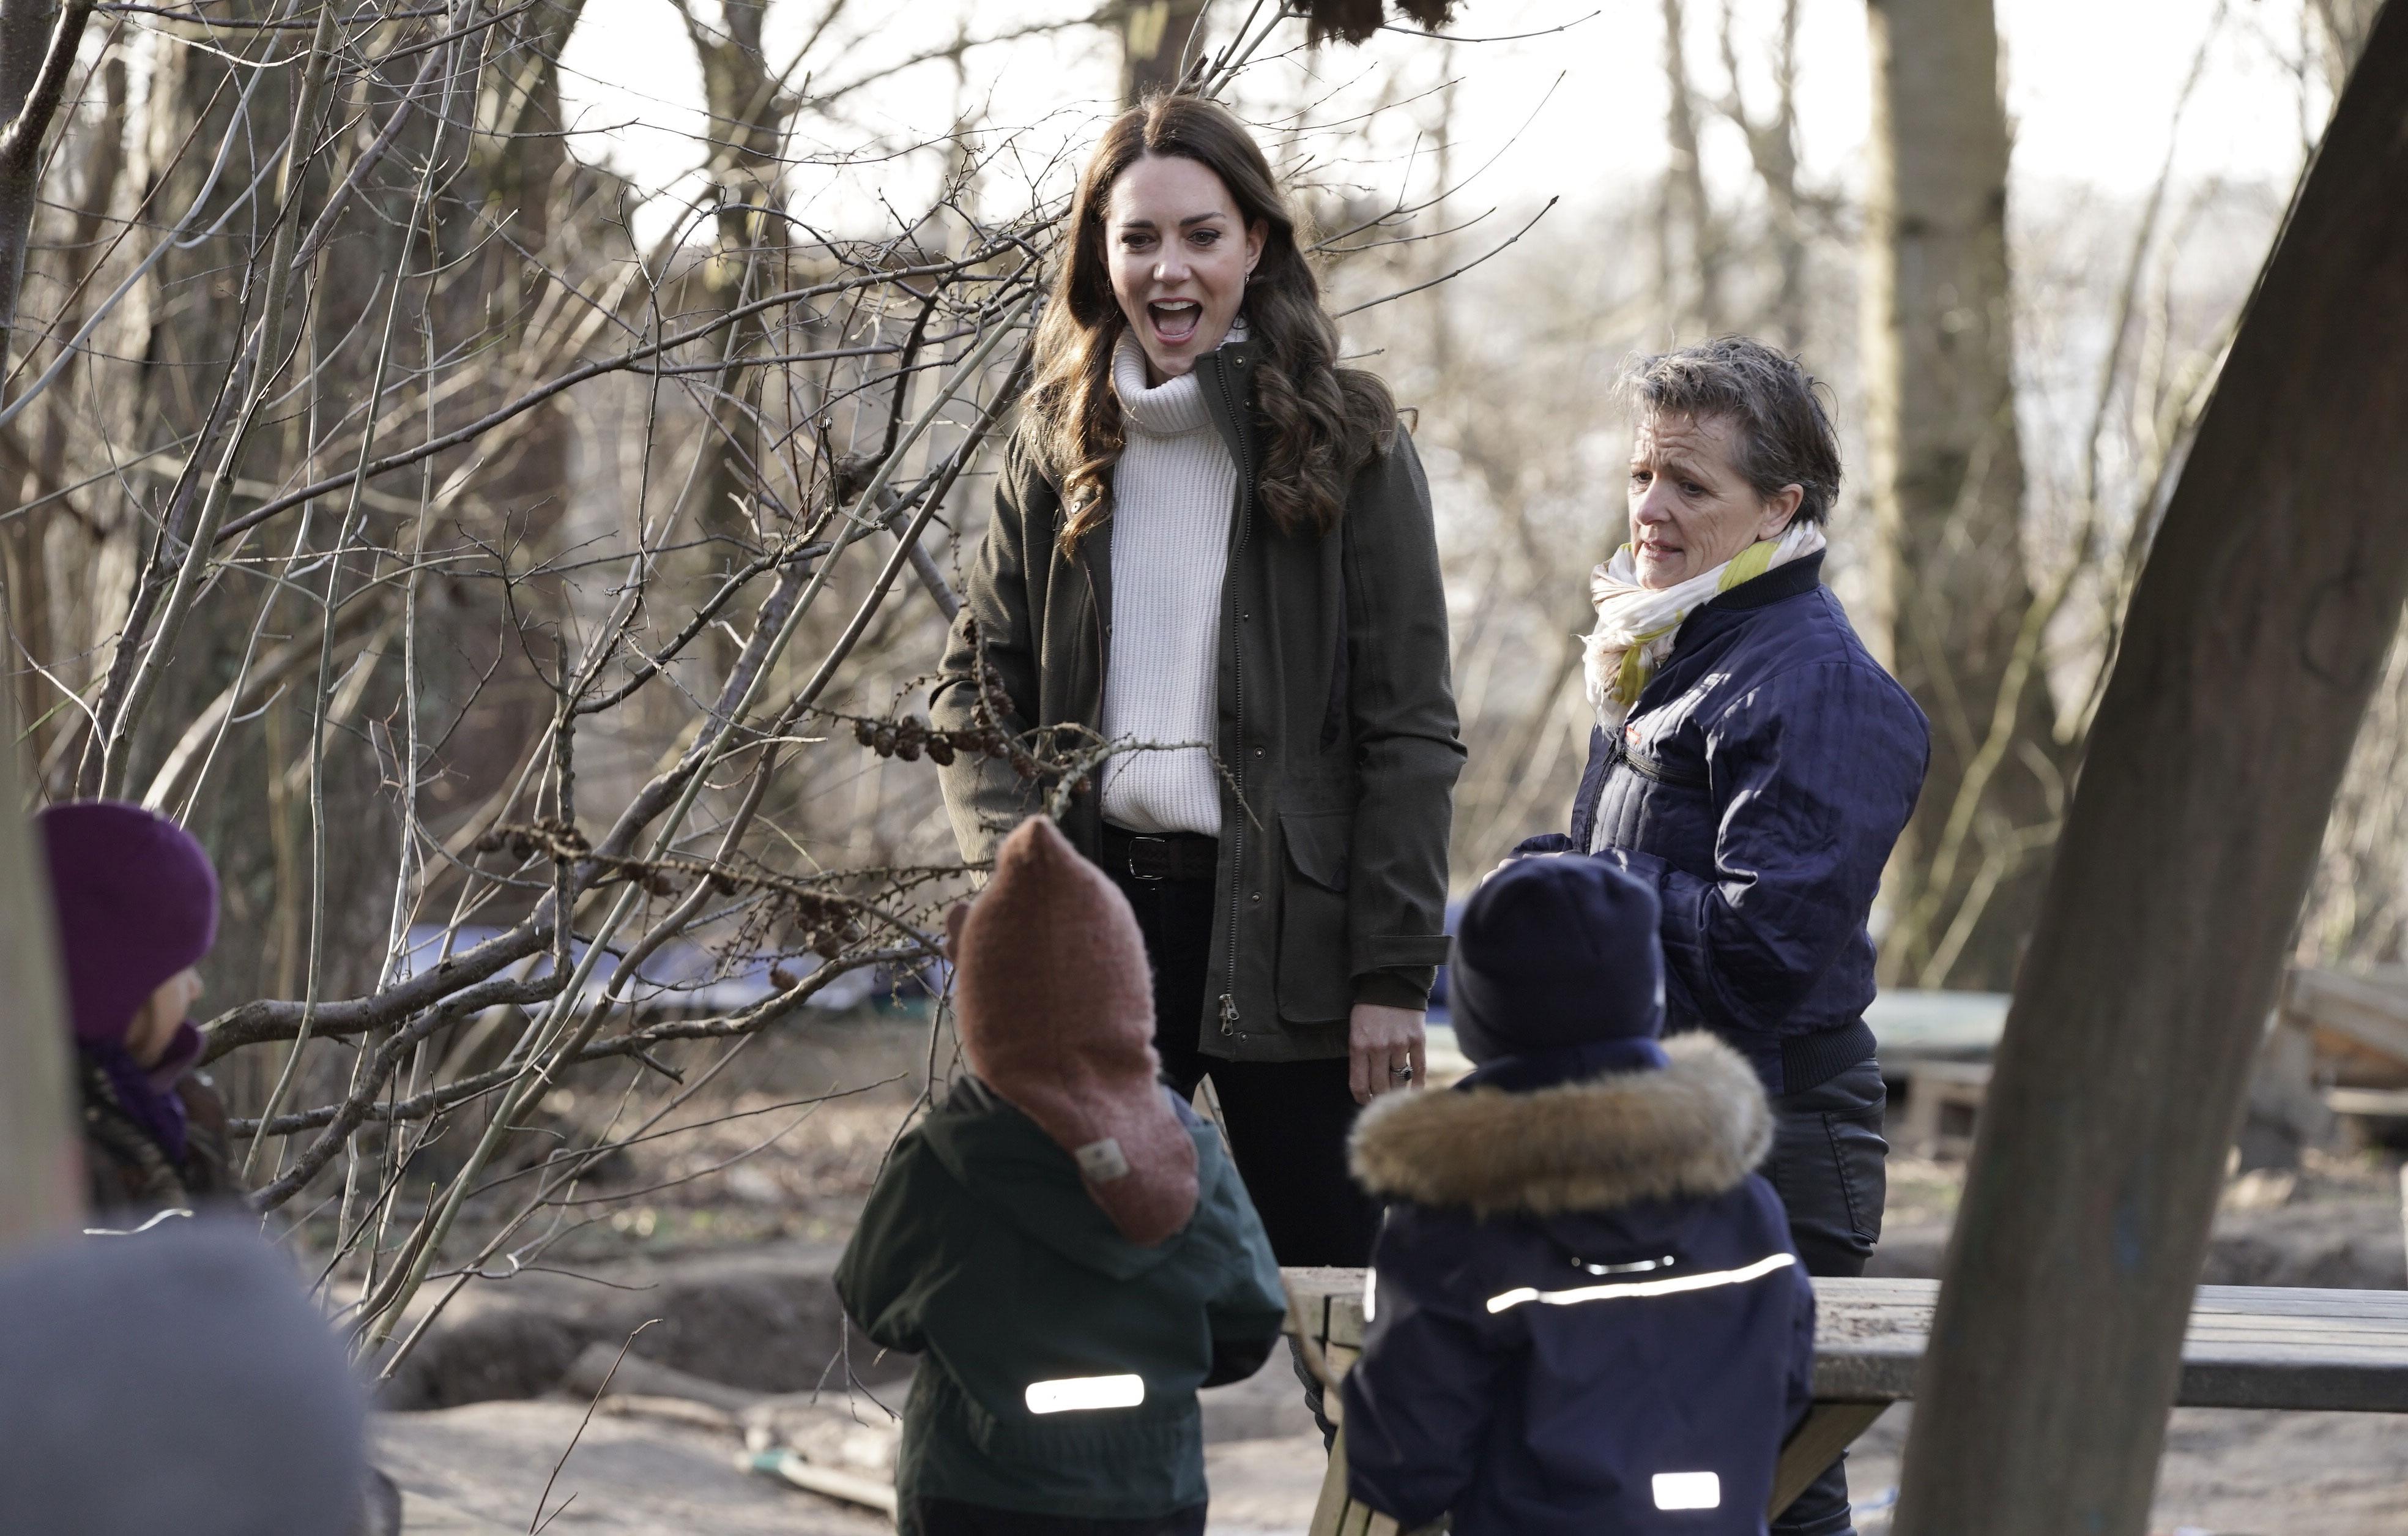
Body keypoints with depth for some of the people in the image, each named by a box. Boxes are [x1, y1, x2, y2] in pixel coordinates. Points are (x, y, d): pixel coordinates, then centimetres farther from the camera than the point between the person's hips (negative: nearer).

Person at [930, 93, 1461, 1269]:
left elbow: (1409, 728, -4)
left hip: (1281, 921, -3)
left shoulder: (1345, 443, -2)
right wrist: (1014, 859, -7)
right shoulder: (1059, 444, 9)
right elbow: (976, 680, 11)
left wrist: (1394, 973, -10)